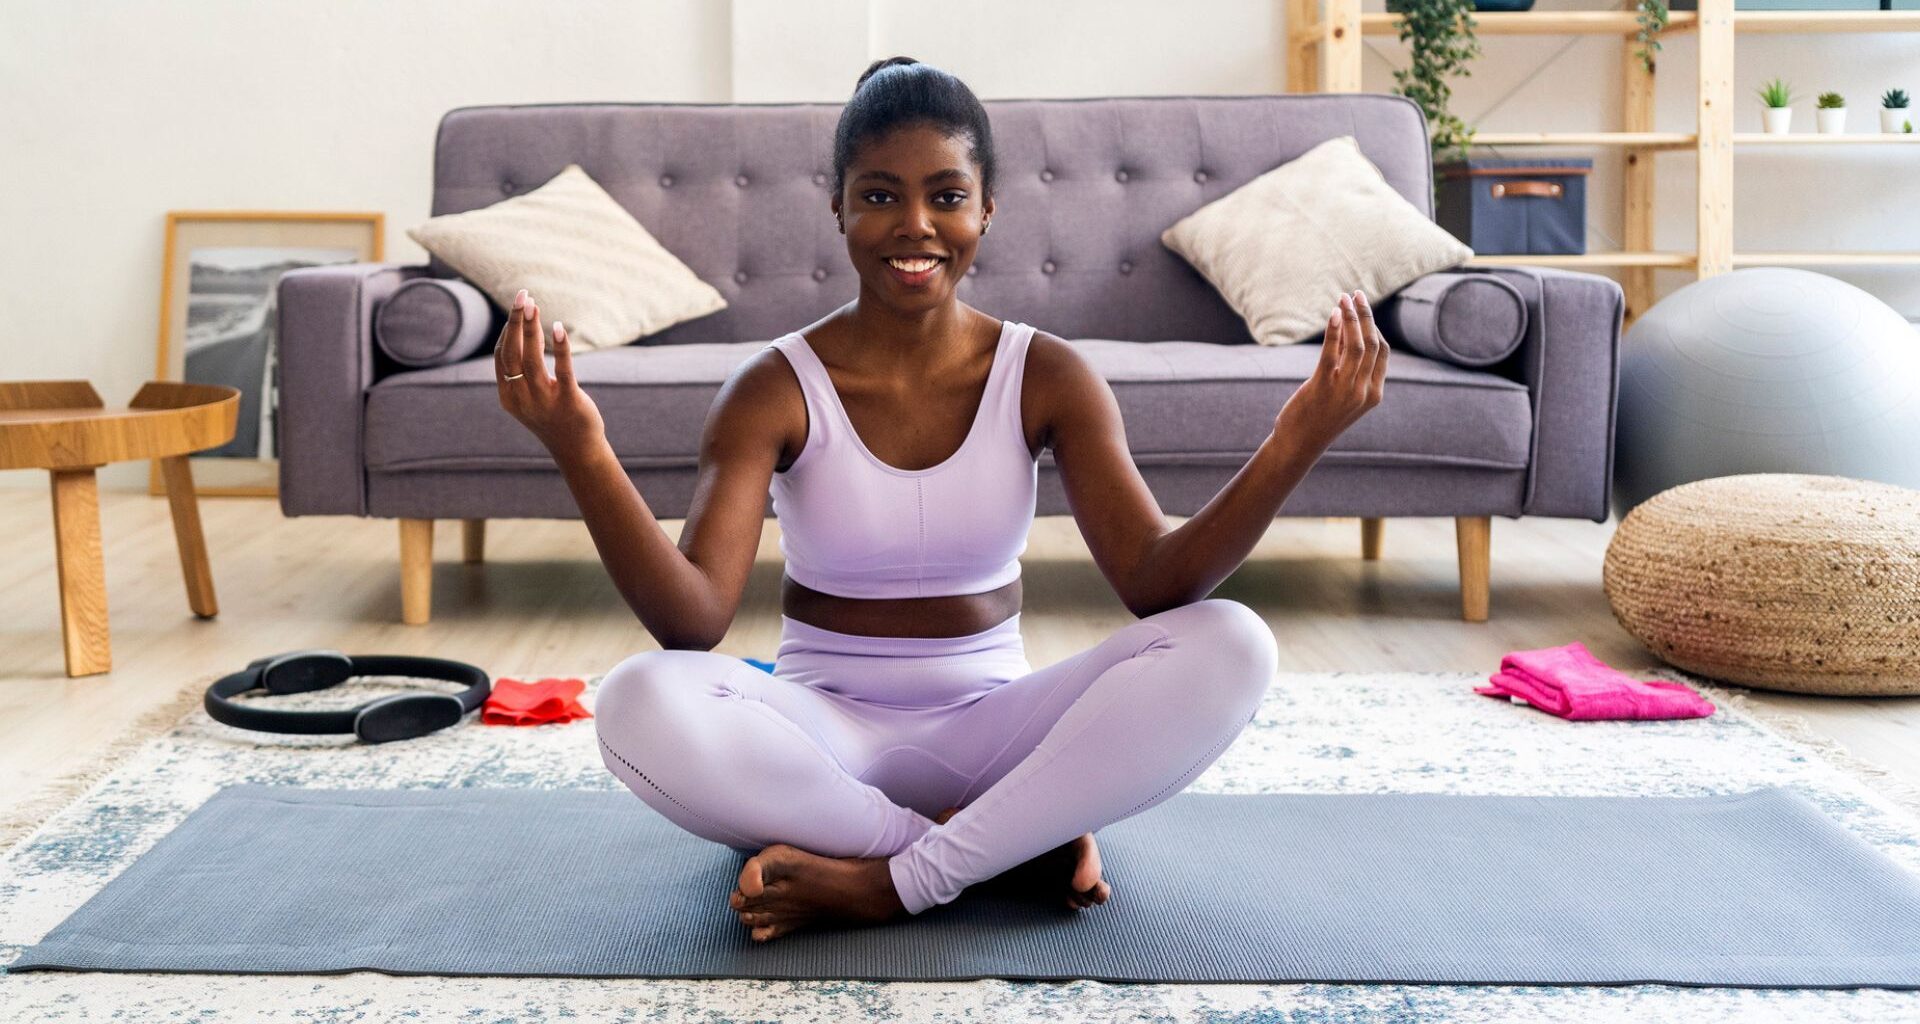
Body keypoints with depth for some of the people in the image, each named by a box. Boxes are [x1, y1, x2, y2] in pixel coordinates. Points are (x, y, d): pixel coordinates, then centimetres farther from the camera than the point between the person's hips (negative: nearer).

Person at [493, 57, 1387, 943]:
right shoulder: (775, 389, -6)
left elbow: (1155, 585, -12)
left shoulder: (1045, 377, -2)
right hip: (825, 731, -1)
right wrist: (582, 452, -34)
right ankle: (1020, 846, -18)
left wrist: (1294, 445, -27)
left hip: (988, 727, 1)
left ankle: (892, 882, -21)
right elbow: (693, 620, -18)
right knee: (641, 704, -32)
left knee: (1230, 647, -23)